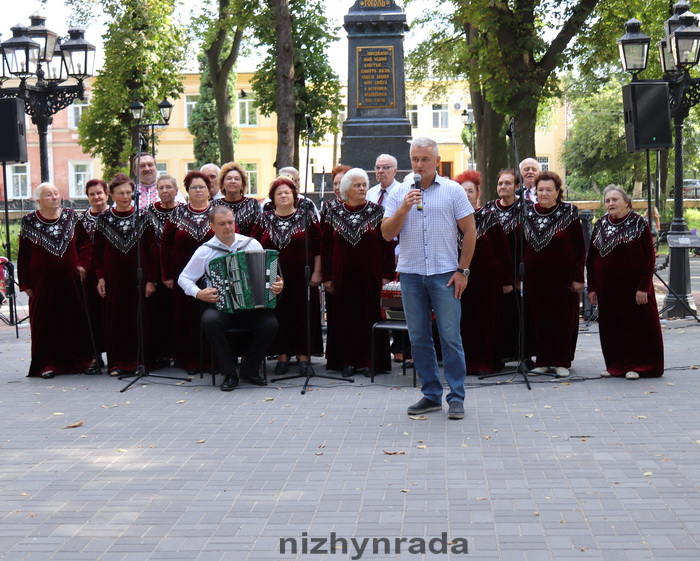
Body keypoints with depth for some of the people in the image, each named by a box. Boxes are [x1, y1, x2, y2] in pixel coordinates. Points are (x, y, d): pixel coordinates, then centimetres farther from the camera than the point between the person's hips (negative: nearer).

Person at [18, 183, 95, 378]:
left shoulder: (71, 216, 4)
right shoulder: (29, 221, -1)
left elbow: (83, 243, 9)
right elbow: (23, 255, 1)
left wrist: (82, 264, -5)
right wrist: (26, 284, -2)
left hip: (70, 279, 2)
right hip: (42, 281, -1)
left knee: (77, 320, 4)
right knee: (45, 322, 2)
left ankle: (83, 360, 13)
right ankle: (47, 364, 10)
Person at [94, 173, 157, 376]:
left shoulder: (142, 218, 2)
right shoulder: (104, 219, 4)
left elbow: (151, 251, 1)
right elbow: (97, 252, 6)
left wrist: (150, 279, -4)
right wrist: (100, 277, -2)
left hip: (137, 274, -1)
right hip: (113, 275, 1)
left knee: (139, 318, 1)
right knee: (114, 319, 2)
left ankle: (139, 361, 11)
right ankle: (117, 363, 9)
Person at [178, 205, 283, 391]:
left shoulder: (252, 244, 7)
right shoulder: (205, 251, 3)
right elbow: (183, 278, 8)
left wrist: (277, 285, -8)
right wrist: (198, 294, -10)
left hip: (253, 306, 1)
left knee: (270, 324, -28)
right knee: (209, 320, -34)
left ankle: (249, 370, -2)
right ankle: (229, 373, -16)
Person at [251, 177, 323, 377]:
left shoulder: (307, 216, 3)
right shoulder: (264, 220, 9)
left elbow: (318, 247, 1)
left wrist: (316, 272, -5)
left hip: (301, 278, -1)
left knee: (303, 314, 0)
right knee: (278, 315, 2)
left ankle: (304, 356, 8)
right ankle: (282, 356, 11)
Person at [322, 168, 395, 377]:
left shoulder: (377, 211, 1)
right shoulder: (334, 213, 5)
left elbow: (387, 244, 0)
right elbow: (326, 246, 7)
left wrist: (387, 274, -4)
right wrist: (327, 276, 3)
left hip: (370, 275, -1)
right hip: (343, 275, 1)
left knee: (370, 315, 1)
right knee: (345, 316, 4)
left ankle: (370, 360, 9)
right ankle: (348, 361, 10)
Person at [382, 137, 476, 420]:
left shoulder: (453, 191, 2)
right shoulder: (399, 193, 8)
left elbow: (470, 232, 2)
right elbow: (387, 233, 2)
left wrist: (462, 270, -3)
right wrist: (404, 209, -14)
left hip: (445, 273, -3)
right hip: (411, 273, 3)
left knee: (451, 337, -3)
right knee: (419, 338, 7)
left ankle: (456, 397, 4)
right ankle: (431, 395, 17)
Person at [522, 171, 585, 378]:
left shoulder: (569, 213, -3)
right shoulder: (528, 213, 5)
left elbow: (580, 248, -2)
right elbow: (521, 246, 11)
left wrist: (578, 277, -8)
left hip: (563, 276, -3)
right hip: (535, 276, 3)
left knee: (563, 318, 1)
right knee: (539, 318, 5)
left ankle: (561, 362, 10)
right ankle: (543, 361, 14)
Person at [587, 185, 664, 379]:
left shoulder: (638, 224, -6)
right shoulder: (601, 225, 8)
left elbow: (649, 258, -8)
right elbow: (591, 259, 12)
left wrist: (643, 288, -14)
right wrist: (592, 288, 7)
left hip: (632, 286, -5)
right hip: (606, 287, 5)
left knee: (636, 324, 1)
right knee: (610, 326, 7)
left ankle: (636, 365, 11)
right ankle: (615, 365, 17)